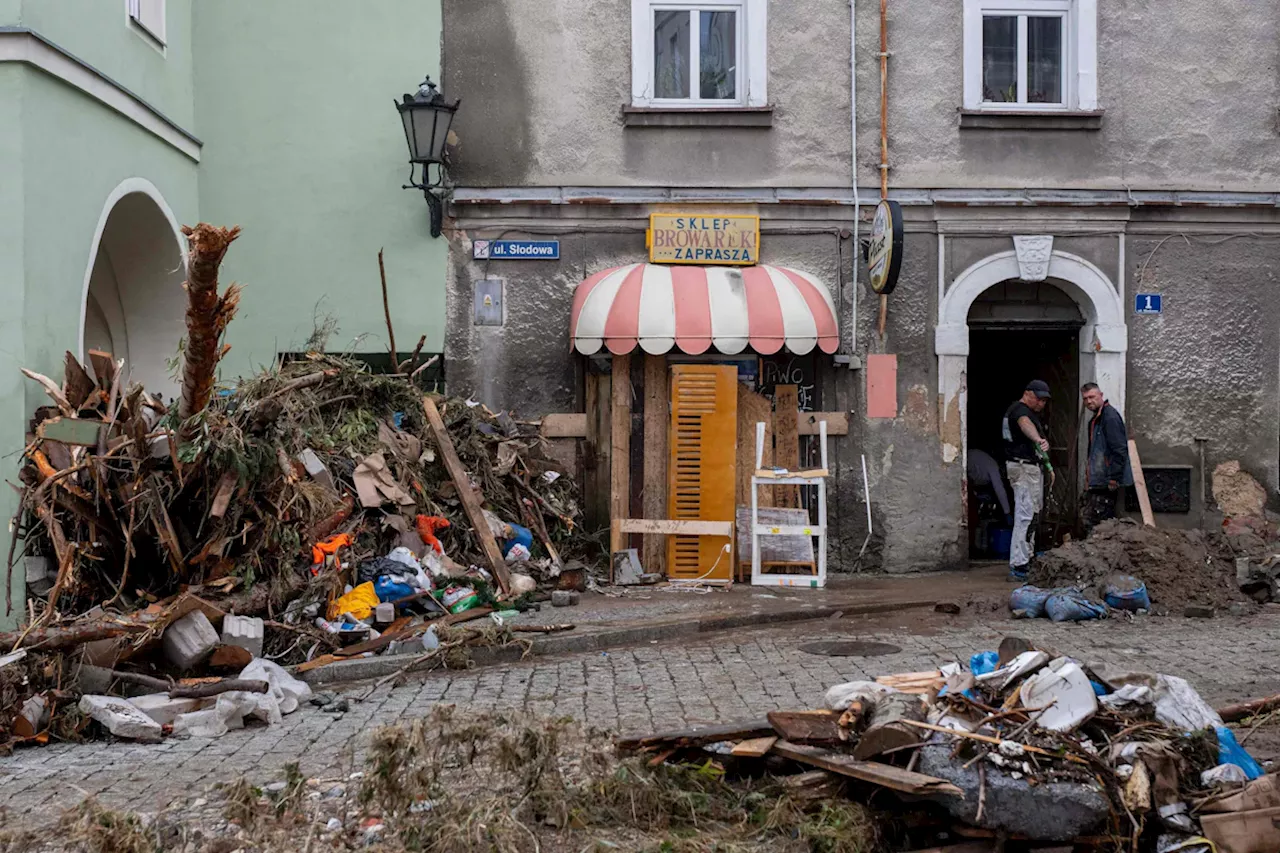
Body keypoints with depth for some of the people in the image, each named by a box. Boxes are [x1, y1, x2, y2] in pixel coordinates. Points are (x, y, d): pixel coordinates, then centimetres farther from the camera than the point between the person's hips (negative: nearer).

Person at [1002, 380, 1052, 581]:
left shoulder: (1030, 412, 21)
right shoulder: (1020, 410, -15)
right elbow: (1025, 424, -38)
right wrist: (1038, 439, -60)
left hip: (1031, 467, 11)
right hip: (1024, 467, -11)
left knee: (1031, 514, 17)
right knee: (1026, 516, -16)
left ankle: (1025, 559, 25)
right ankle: (1018, 567, -20)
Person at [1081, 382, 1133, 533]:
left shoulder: (1110, 417, -14)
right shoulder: (1095, 419, 19)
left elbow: (1119, 450, -20)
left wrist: (1114, 479, -22)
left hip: (1107, 482, -11)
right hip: (1096, 482, 11)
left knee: (1091, 522, -11)